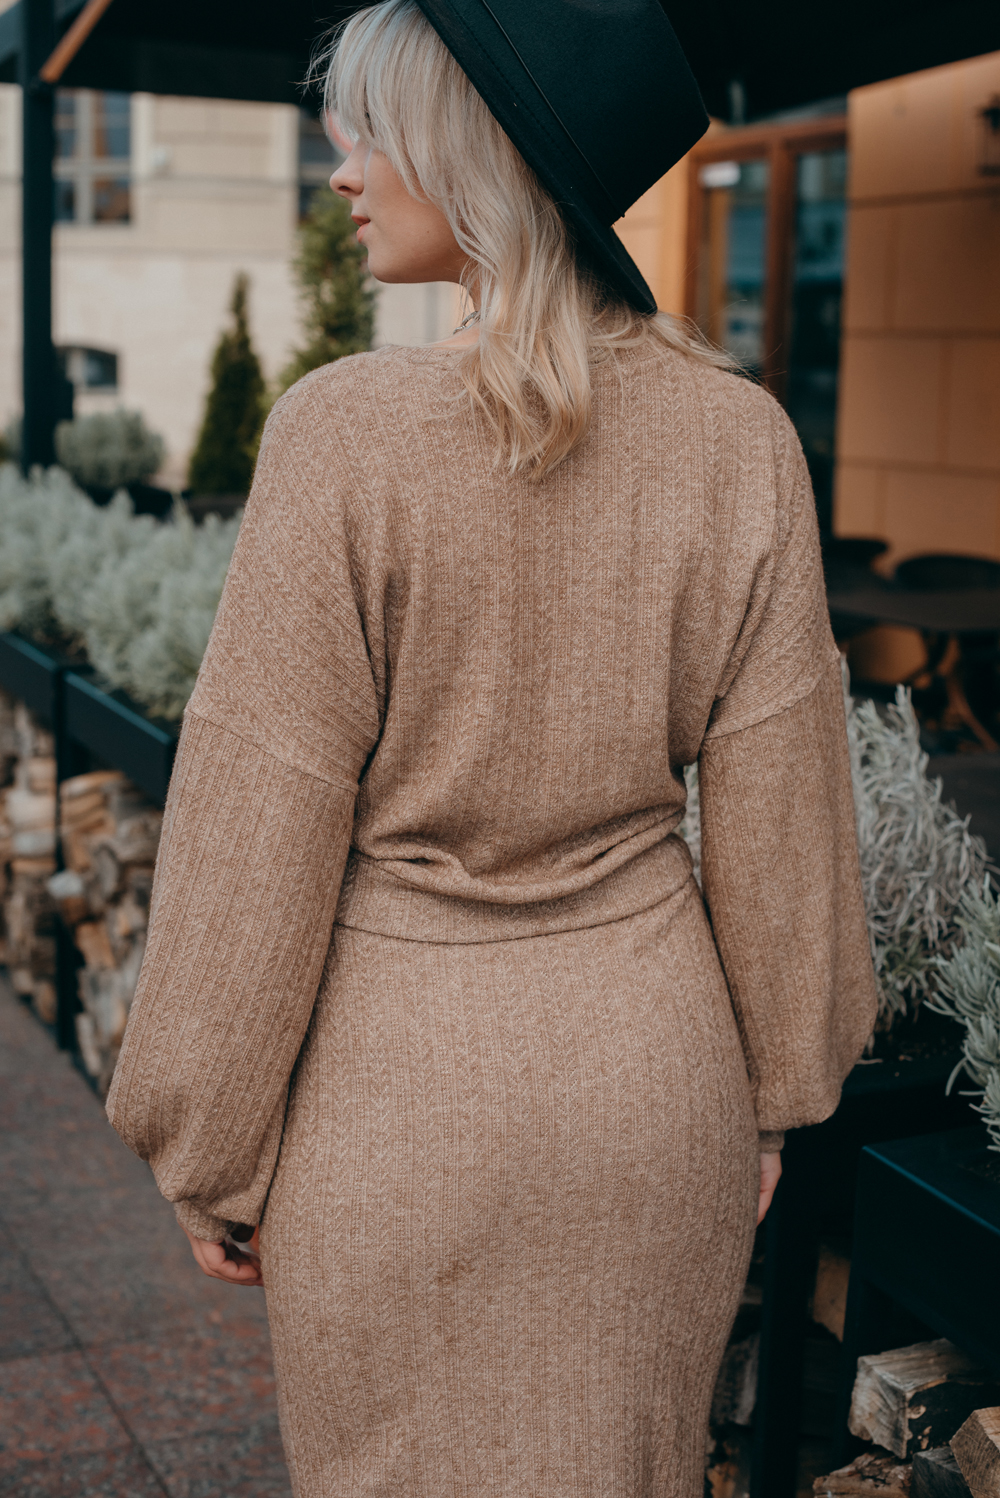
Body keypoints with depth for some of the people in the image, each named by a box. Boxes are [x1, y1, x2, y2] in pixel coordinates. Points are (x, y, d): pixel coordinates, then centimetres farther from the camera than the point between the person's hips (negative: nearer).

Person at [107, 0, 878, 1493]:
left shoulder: (348, 435, -18)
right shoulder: (738, 435, -7)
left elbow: (258, 833, -14)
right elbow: (777, 809, -2)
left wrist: (210, 1157, -1)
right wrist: (773, 1092, 11)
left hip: (402, 1078, -3)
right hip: (651, 1064, 4)